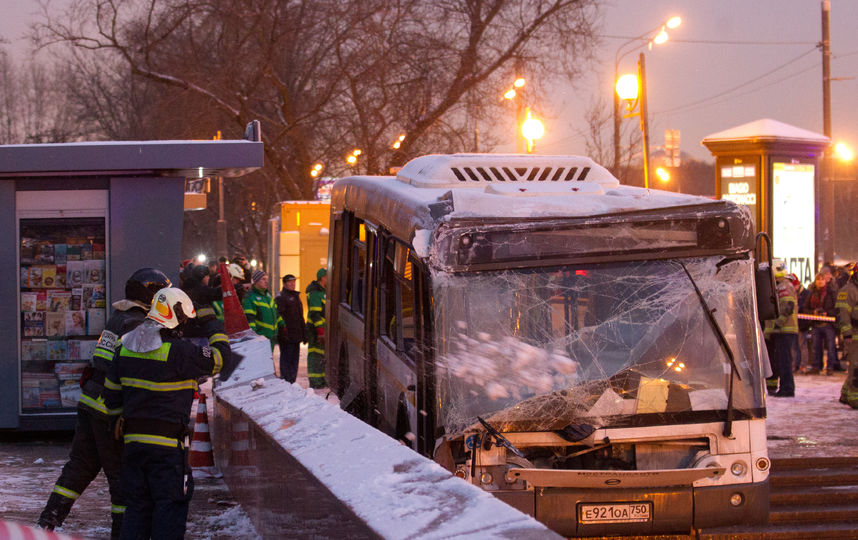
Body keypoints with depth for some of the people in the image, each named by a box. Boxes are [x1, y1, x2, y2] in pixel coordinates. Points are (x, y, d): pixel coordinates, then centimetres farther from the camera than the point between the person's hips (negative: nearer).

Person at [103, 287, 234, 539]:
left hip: (133, 441, 7)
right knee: (171, 503, 1)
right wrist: (214, 328, 8)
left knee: (137, 504, 14)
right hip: (167, 444, -6)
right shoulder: (178, 352, -17)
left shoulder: (125, 348, 5)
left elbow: (111, 395, 12)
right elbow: (221, 360, -7)